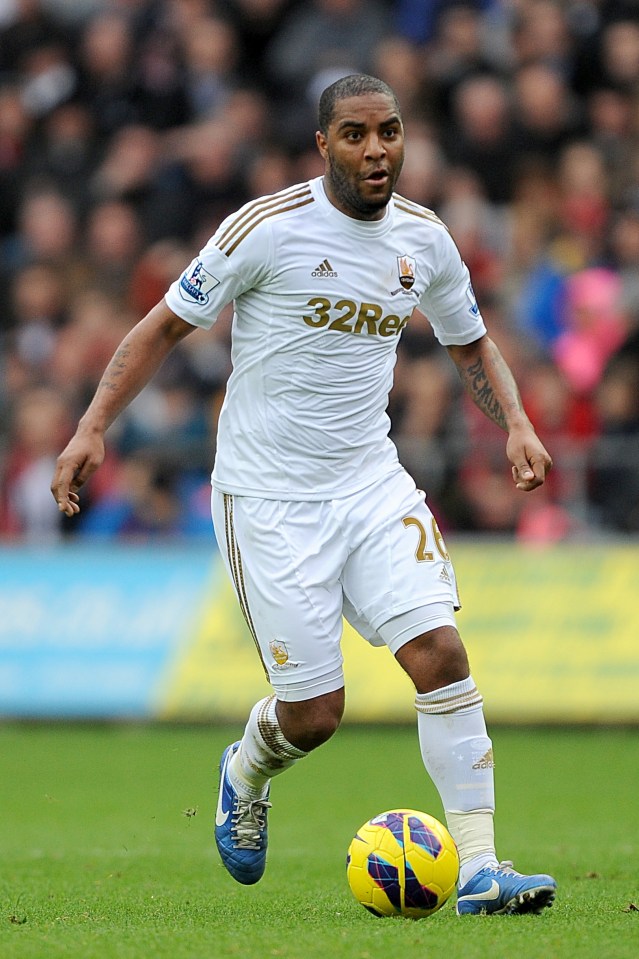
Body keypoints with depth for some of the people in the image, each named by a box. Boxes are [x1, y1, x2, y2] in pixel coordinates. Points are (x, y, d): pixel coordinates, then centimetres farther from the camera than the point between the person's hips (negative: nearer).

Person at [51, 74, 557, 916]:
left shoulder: (424, 240, 3)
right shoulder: (268, 227, -13)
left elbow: (472, 344, 20)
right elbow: (167, 325, -5)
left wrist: (515, 424, 2)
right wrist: (93, 427, -13)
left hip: (371, 481, 4)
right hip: (268, 497, -4)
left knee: (441, 651, -15)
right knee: (314, 712, -3)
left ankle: (477, 870, -11)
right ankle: (245, 776, 34)